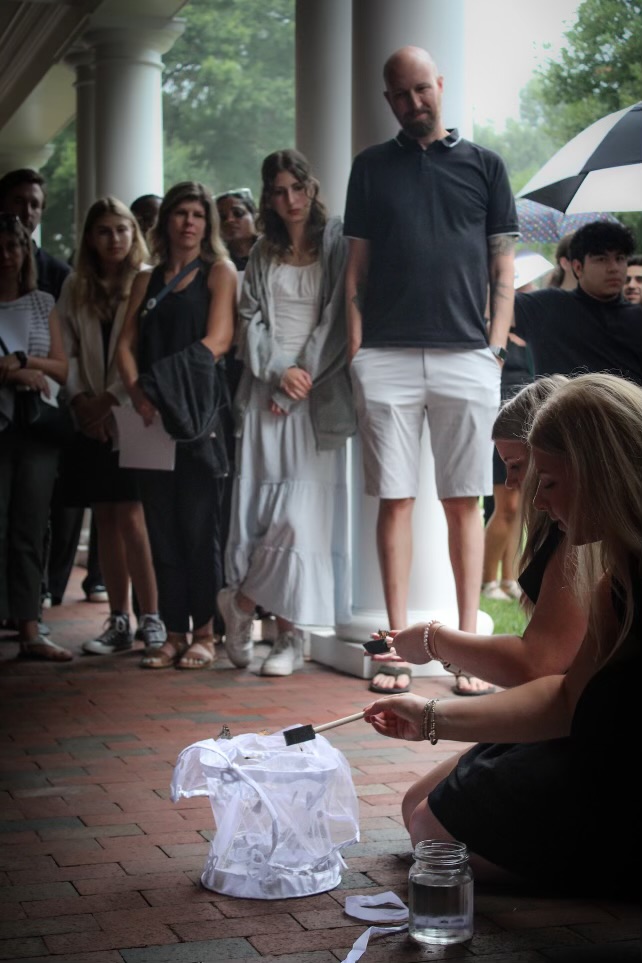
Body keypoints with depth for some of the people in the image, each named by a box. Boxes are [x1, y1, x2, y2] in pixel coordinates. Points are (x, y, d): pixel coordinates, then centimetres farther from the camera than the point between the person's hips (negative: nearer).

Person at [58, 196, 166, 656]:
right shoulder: (75, 288, 11)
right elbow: (68, 351, 9)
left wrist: (110, 399, -11)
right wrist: (81, 401, -4)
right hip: (92, 420, 5)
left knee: (130, 516, -10)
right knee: (106, 518, 6)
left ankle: (151, 618, -3)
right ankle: (119, 621, 11)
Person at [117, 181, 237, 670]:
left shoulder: (219, 272, 6)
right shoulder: (147, 281, 19)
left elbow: (217, 341, -7)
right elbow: (126, 344, 10)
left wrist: (168, 387, -14)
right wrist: (138, 390, -9)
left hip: (199, 412, -4)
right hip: (152, 417, 5)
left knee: (199, 525, -5)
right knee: (162, 526, 3)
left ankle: (204, 633, 1)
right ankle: (174, 635, 7)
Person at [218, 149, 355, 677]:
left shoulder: (336, 245, 4)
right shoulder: (262, 255, 16)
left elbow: (337, 318, -2)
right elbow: (251, 320, 10)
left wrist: (303, 378, -8)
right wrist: (280, 370, -6)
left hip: (317, 393, -3)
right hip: (267, 390, 3)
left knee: (302, 511, -11)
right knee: (259, 505, -3)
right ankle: (288, 634, 5)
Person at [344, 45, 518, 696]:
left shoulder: (483, 165, 12)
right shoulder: (372, 168, 14)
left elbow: (502, 269, 10)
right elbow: (357, 268, 11)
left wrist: (496, 349, 0)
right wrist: (356, 352, 2)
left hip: (465, 356, 0)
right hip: (387, 358, 1)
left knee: (464, 501, 2)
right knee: (395, 500, 1)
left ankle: (469, 642, 6)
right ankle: (398, 643, 6)